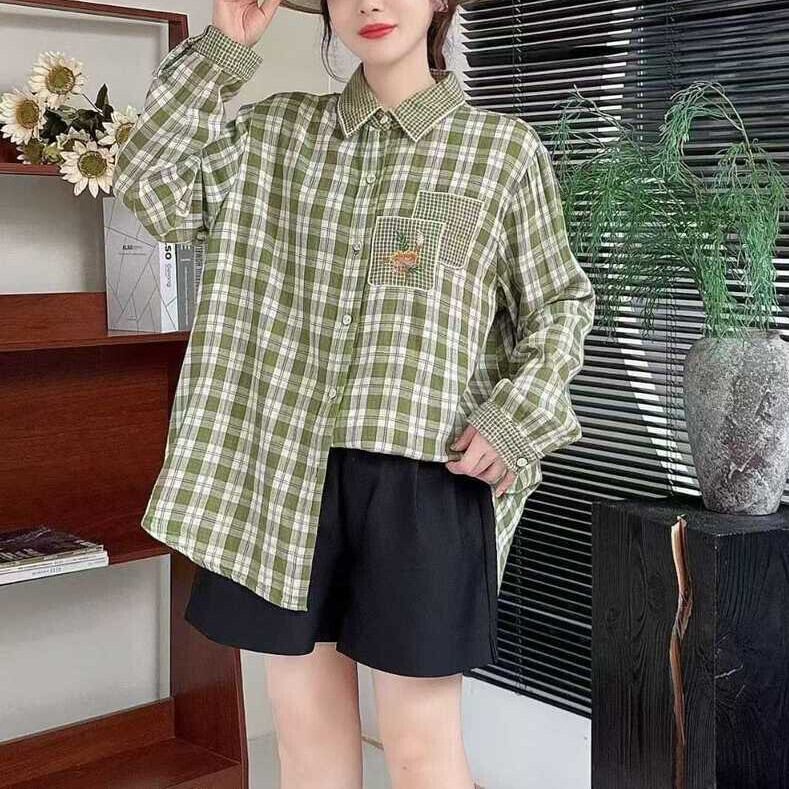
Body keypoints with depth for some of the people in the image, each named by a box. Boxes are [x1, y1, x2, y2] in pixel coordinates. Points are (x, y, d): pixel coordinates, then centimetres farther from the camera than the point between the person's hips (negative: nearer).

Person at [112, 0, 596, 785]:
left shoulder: (505, 147, 4)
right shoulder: (277, 131, 11)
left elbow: (559, 303, 8)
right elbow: (151, 189, 1)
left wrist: (517, 417, -8)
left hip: (424, 465, -3)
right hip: (286, 459, 3)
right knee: (303, 714, 12)